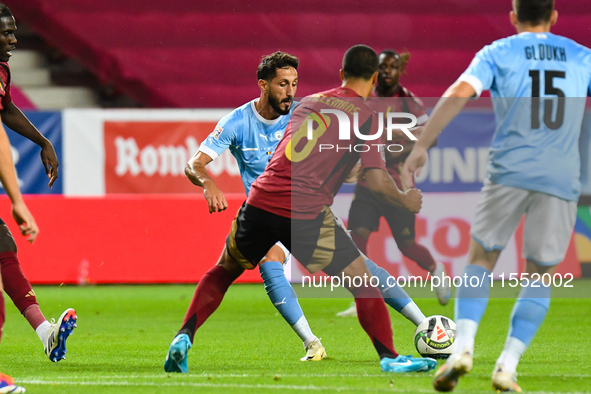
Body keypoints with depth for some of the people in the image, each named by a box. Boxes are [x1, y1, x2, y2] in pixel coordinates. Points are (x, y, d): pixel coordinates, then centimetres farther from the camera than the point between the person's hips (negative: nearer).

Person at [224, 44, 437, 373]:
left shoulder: (309, 102, 19)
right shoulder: (367, 114, 3)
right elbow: (377, 182, -6)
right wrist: (405, 200, 13)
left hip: (261, 200, 5)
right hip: (305, 214, -5)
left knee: (223, 274, 22)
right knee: (363, 283, 7)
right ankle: (389, 358, 2)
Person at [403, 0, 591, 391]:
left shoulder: (498, 53, 7)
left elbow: (459, 94, -7)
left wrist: (421, 146, -9)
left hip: (510, 172, -1)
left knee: (481, 260, 13)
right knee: (539, 277, 10)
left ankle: (463, 347, -7)